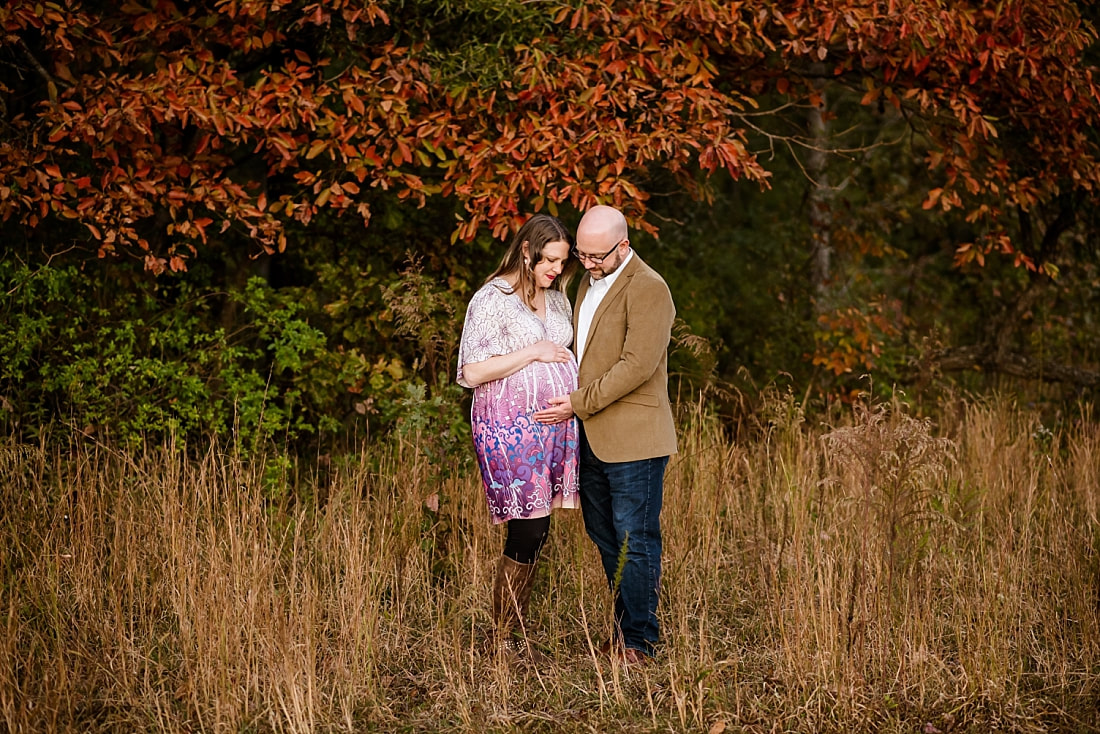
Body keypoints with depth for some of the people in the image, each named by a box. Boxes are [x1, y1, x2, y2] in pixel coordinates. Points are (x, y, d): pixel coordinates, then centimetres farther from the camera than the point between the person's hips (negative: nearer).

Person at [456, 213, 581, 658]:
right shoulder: (493, 299, -9)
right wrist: (533, 353, -14)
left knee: (537, 532, 7)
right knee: (527, 531, -9)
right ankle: (502, 639, 1)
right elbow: (473, 372, -16)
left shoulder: (556, 298, 15)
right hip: (511, 428, -7)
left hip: (554, 426, 7)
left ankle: (519, 635, 15)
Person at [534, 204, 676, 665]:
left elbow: (637, 365, -20)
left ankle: (640, 641, 3)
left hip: (633, 439, -9)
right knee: (605, 538, 13)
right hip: (592, 437, 9)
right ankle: (623, 628, 22)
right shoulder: (589, 283, 16)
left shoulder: (647, 289, -13)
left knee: (635, 541, -4)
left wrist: (580, 403, -17)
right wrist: (573, 406, 13)